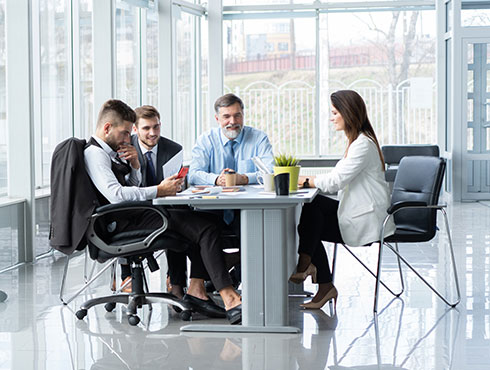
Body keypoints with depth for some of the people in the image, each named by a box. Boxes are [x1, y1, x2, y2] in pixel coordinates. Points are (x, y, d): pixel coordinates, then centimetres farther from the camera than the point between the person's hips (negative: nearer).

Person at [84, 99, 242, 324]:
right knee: (206, 229, -18)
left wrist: (134, 164, 8)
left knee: (202, 221, 4)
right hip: (124, 223, -10)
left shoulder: (109, 152, 20)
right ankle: (229, 299, -24)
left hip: (135, 215, 10)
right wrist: (159, 191, -19)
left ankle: (196, 290, -7)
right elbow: (116, 195, -25)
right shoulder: (94, 154, -11)